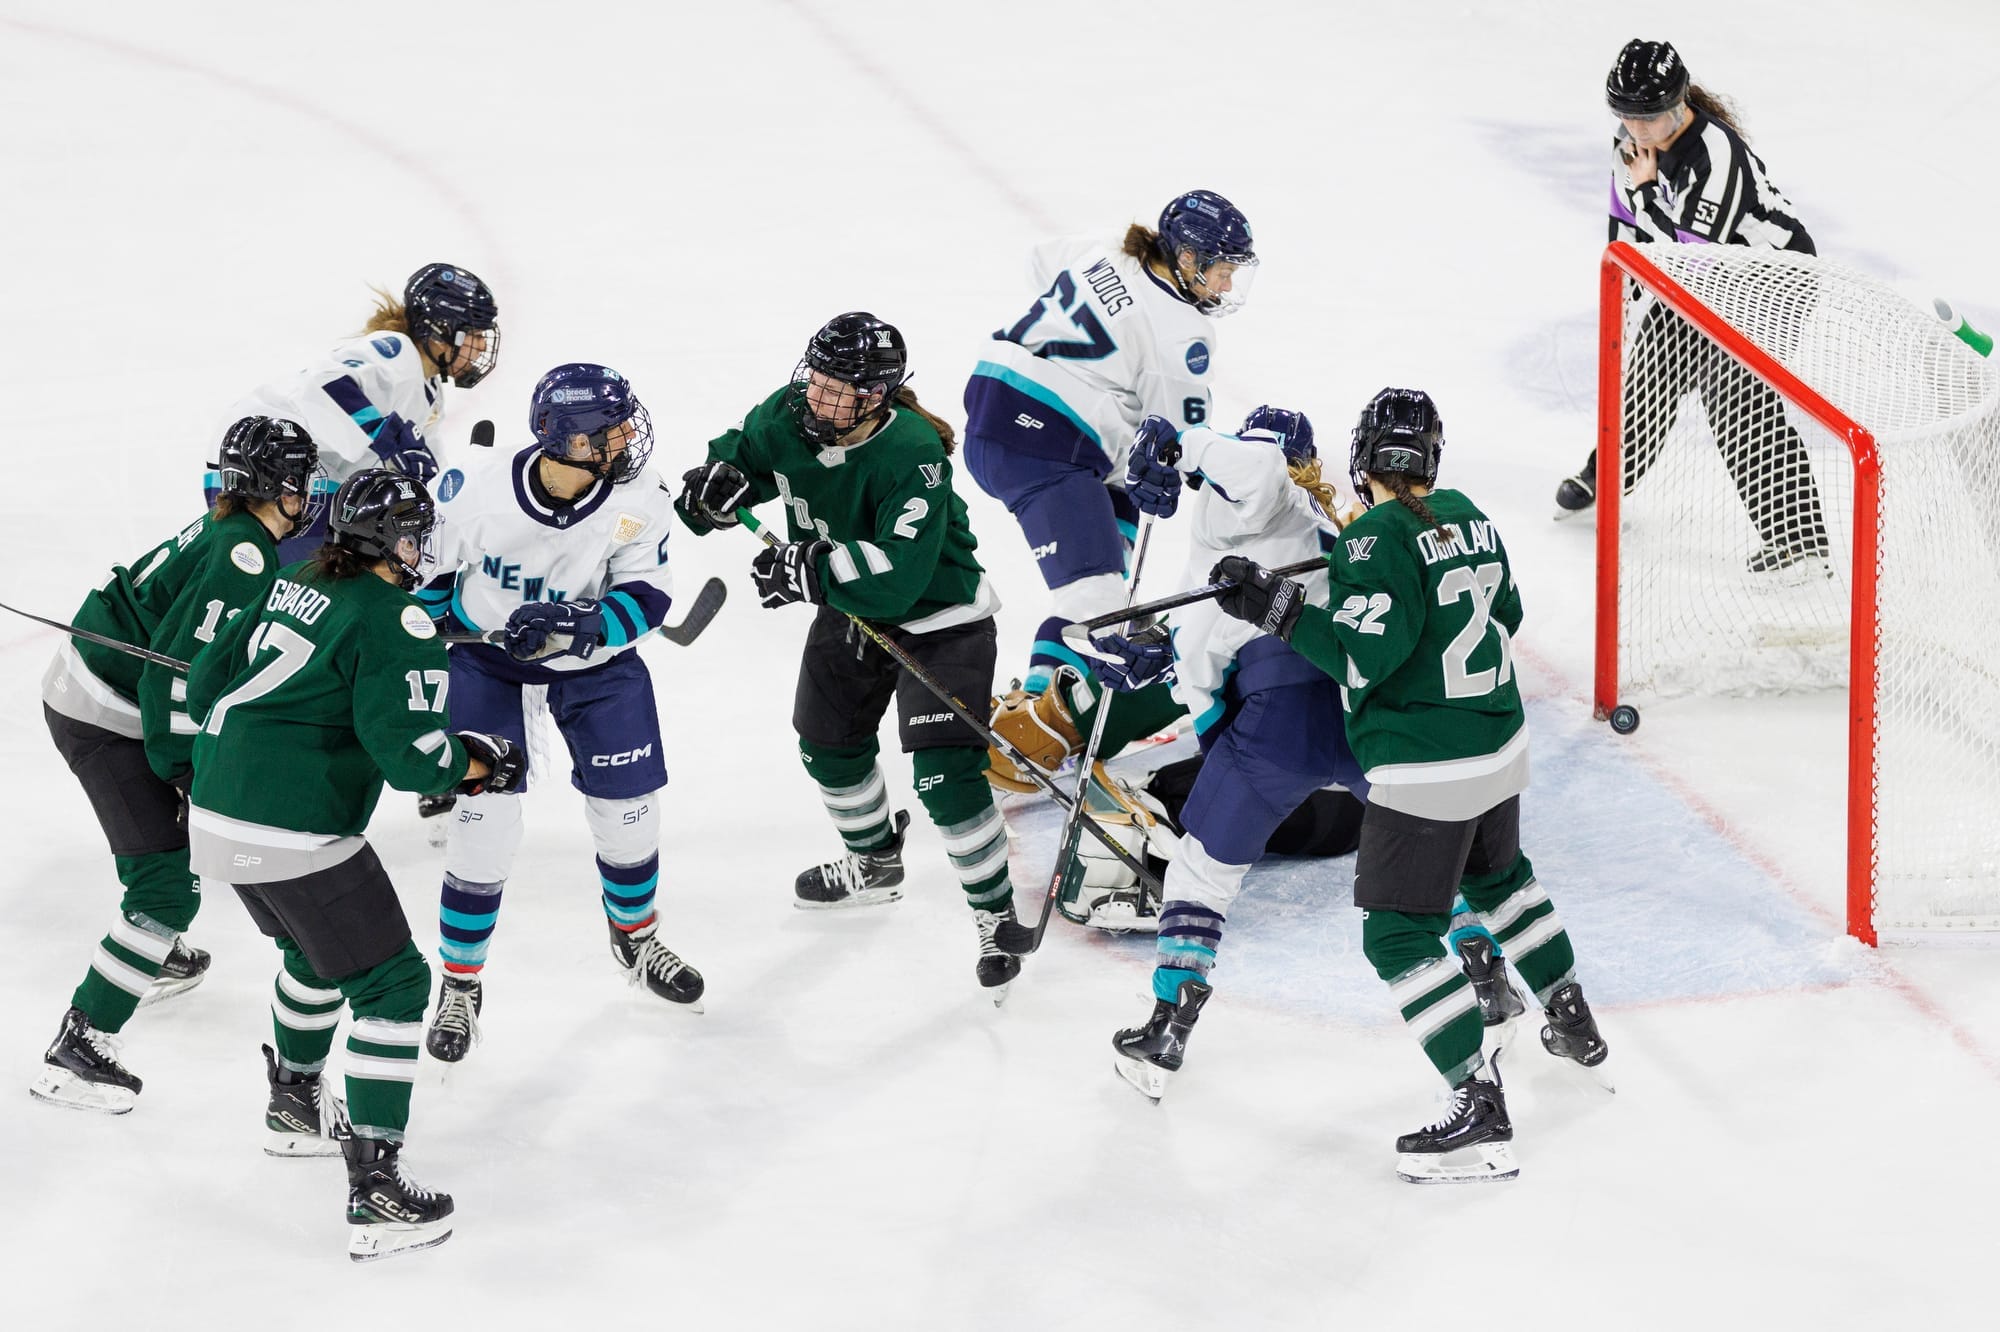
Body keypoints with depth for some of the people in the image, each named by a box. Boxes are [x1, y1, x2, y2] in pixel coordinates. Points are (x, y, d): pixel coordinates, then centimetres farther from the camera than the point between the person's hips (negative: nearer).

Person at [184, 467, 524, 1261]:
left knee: (318, 950, 33)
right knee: (391, 984, -1)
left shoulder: (295, 588, 11)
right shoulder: (394, 620, -13)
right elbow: (410, 755, -20)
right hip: (295, 838, -9)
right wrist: (480, 763, -2)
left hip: (217, 817, 9)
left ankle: (294, 1108, 50)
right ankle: (376, 1198, -8)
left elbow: (206, 687, 16)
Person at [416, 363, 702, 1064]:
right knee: (484, 822, -8)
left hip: (594, 657, 3)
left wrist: (580, 629, -35)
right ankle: (460, 985, 10)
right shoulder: (476, 494, -30)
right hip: (487, 653, -3)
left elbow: (645, 598, -19)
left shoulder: (638, 500, -23)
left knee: (627, 809, 7)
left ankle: (636, 938, 38)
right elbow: (426, 569, -12)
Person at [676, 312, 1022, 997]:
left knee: (946, 772, -17)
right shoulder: (786, 417, -16)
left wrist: (809, 569, -45)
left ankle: (997, 917, -1)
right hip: (849, 612, 8)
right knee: (828, 743, 21)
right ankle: (875, 861, 49)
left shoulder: (913, 454, -35)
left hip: (938, 618, -8)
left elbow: (898, 574, -42)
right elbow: (733, 458, 0)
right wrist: (717, 485, -23)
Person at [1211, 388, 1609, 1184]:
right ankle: (1572, 1022, 47)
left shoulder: (1379, 536, -18)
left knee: (1398, 934, -4)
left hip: (1424, 773, -8)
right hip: (1500, 747, 9)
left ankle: (1480, 1106, -12)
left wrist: (1278, 609, -22)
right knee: (1498, 877, 33)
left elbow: (1368, 653, -24)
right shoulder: (1468, 519, 6)